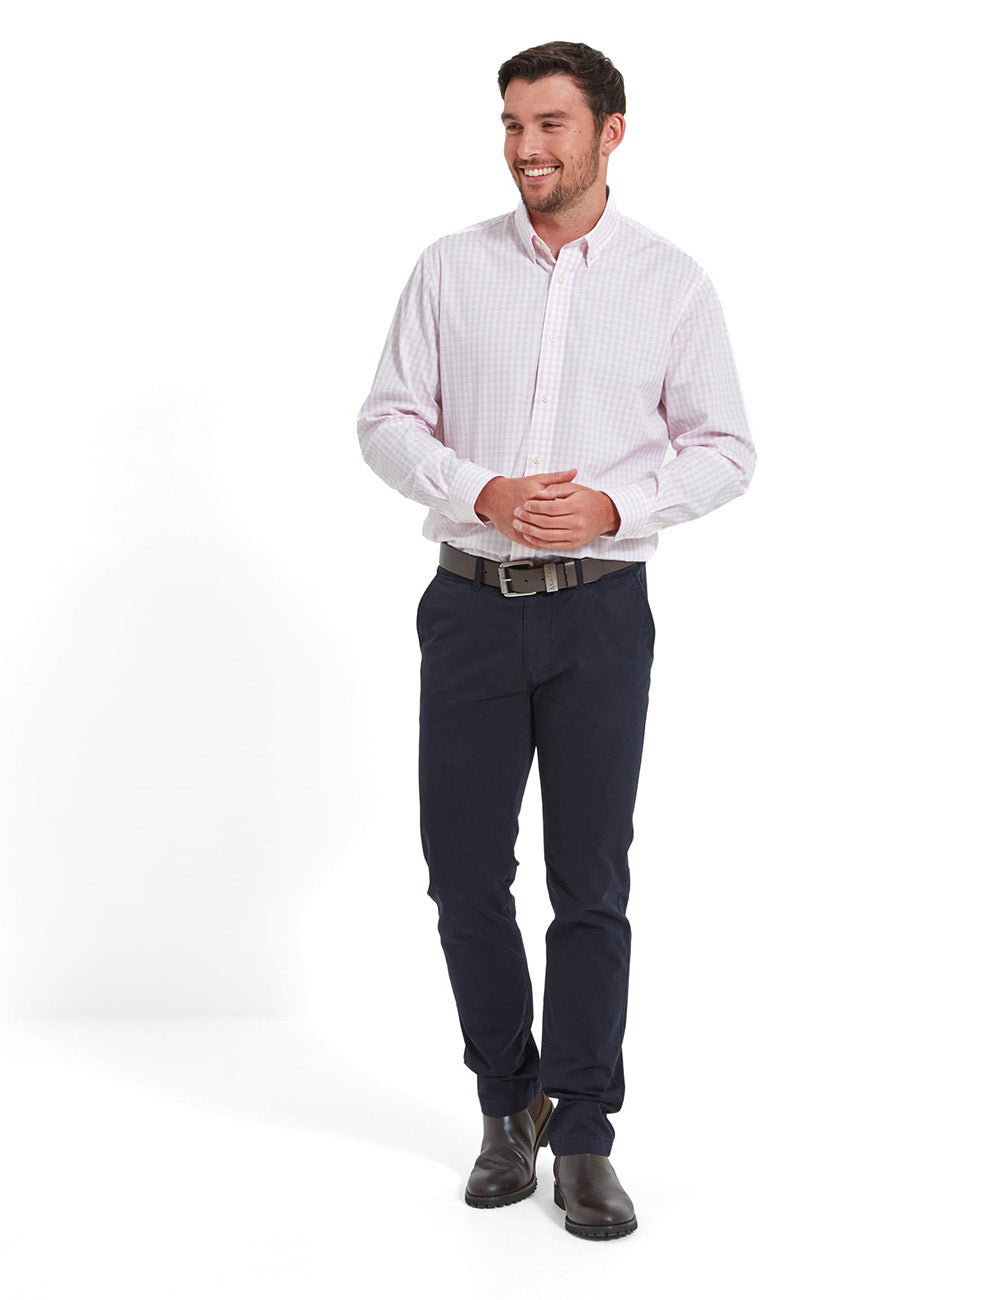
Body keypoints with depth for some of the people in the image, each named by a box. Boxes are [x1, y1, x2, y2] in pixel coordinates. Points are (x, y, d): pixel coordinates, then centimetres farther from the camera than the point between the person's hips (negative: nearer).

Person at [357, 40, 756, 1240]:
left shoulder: (671, 283, 2)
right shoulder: (451, 269, 4)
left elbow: (724, 449, 2)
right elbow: (387, 420, 4)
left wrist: (615, 507, -15)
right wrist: (481, 494, -14)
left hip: (600, 609, -1)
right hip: (471, 603, 2)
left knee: (591, 881, 3)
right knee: (463, 870, 5)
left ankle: (580, 1137, 14)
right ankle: (507, 1105, 25)